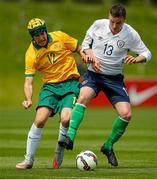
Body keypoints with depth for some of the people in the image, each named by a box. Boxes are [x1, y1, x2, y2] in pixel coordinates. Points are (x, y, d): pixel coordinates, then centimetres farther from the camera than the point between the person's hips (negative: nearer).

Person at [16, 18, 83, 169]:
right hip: (50, 85, 1)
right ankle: (28, 160, -2)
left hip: (70, 82, -1)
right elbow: (28, 82, -6)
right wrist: (28, 99, -24)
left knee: (66, 118, -24)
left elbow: (80, 49, 9)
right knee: (39, 120, -17)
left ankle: (59, 151, 4)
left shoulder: (60, 37, -5)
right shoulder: (31, 54, -5)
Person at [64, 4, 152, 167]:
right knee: (83, 97, -33)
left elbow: (146, 53, 1)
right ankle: (70, 137, -39)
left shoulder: (130, 34, -9)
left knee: (126, 114, -13)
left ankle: (108, 146, 10)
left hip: (114, 78, 1)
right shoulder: (98, 25, -7)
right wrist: (91, 55, -12)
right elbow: (86, 43, 8)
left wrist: (136, 59, -21)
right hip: (93, 74, -1)